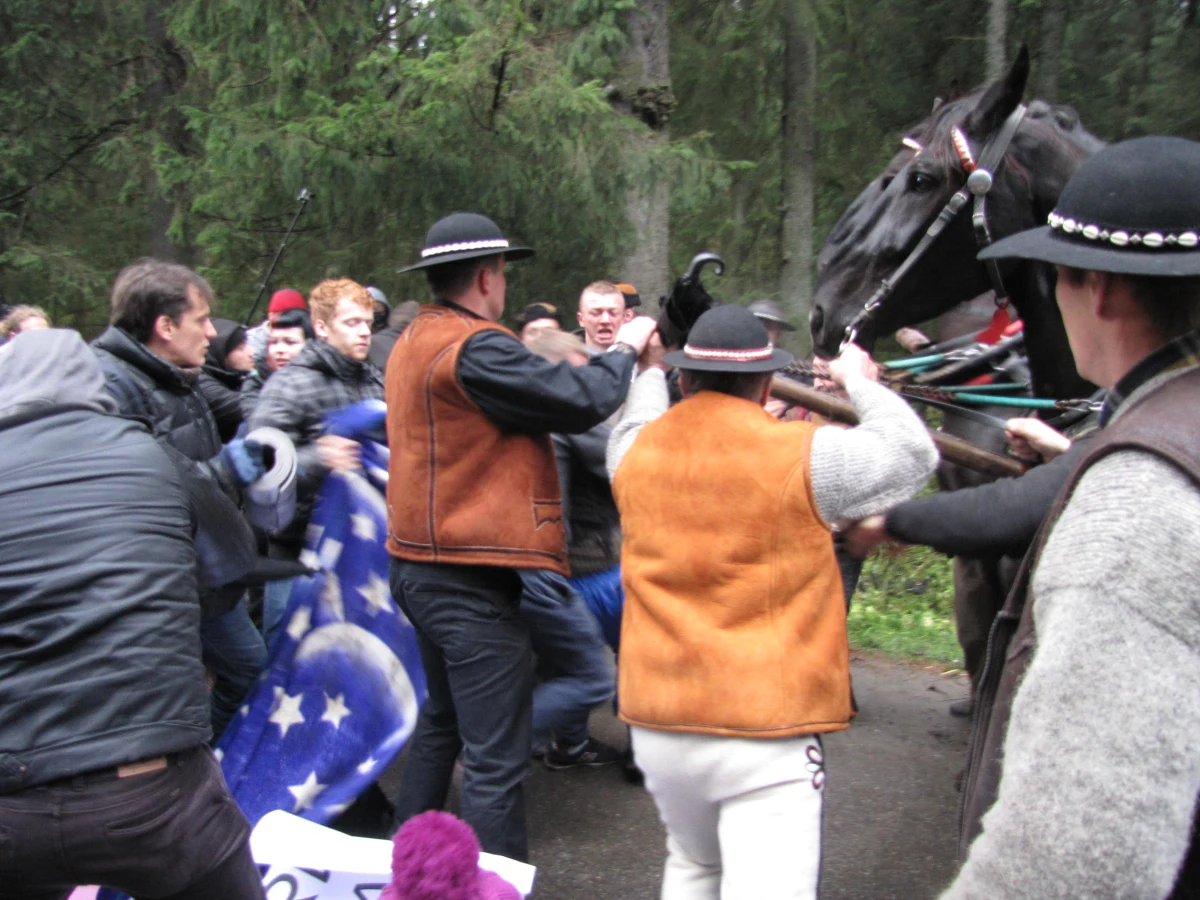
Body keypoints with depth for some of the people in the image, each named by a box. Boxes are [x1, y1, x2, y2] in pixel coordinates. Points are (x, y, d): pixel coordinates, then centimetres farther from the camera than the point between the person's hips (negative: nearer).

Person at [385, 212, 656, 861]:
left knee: (443, 720, 27)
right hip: (470, 581, -11)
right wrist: (624, 350, -2)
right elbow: (581, 402, -20)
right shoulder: (474, 348, -19)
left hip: (421, 564, 11)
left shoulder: (414, 342, 11)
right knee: (496, 760, -4)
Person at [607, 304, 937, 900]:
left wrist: (650, 372, 44)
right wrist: (860, 382, 20)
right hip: (766, 735, -5)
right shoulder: (801, 454, -10)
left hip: (656, 723, 5)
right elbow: (913, 454, 6)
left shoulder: (635, 451, 1)